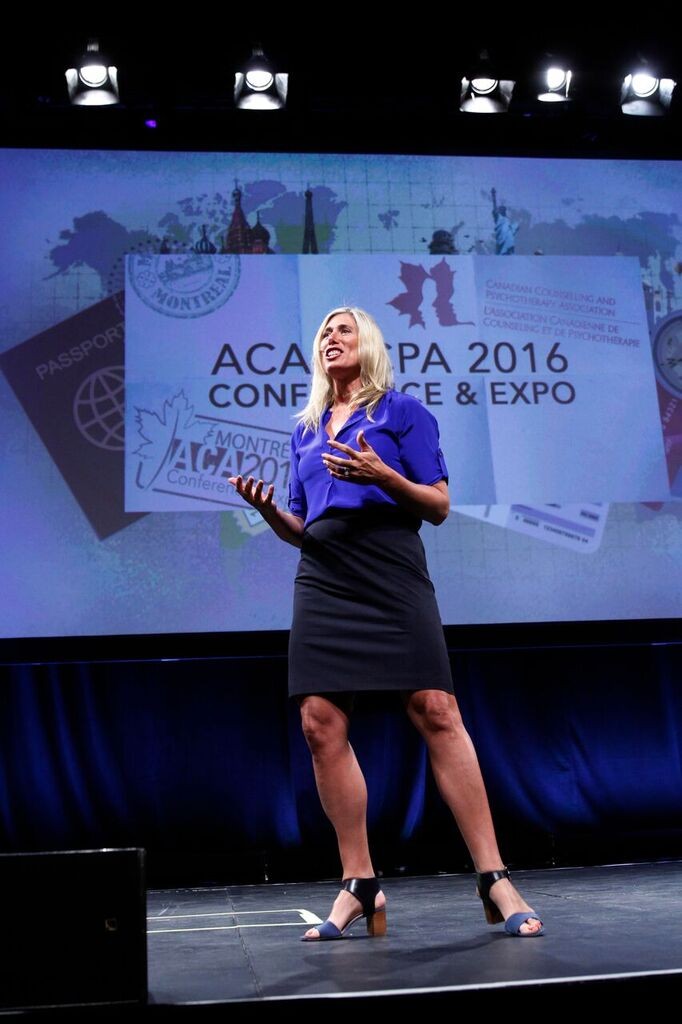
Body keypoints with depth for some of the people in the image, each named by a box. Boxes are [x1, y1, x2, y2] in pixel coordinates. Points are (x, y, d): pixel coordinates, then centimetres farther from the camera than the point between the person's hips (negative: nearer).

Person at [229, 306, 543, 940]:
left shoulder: (401, 411, 10)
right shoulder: (305, 431, 23)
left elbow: (439, 507, 3)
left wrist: (382, 475, -14)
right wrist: (267, 509, 2)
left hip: (390, 571, -4)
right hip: (323, 577, 5)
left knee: (435, 711, -14)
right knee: (321, 722, -6)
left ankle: (494, 879, -9)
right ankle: (359, 884, 4)